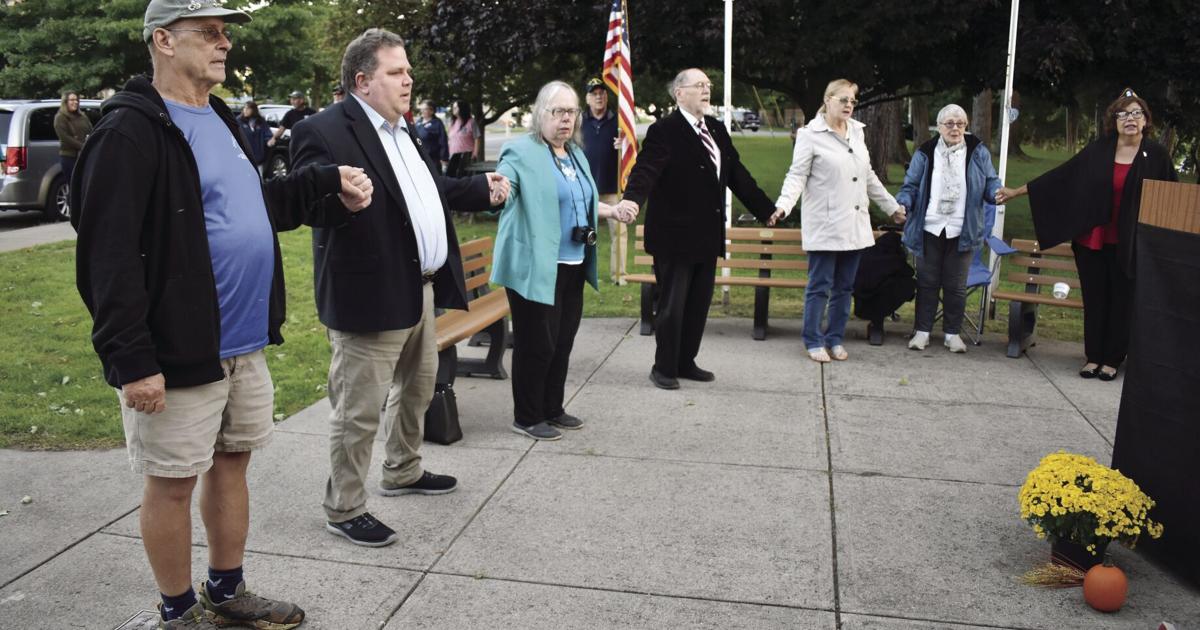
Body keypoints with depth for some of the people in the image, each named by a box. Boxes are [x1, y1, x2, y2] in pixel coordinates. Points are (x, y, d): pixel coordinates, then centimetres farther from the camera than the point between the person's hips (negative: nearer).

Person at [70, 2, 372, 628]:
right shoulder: (130, 131, -15)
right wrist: (132, 359, -22)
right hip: (181, 353, -8)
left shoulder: (220, 119, 13)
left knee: (231, 463, 18)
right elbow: (109, 256, -20)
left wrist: (326, 183, 10)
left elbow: (256, 205, 23)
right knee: (173, 482, 7)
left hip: (244, 344, 9)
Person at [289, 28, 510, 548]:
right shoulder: (326, 131, -16)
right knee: (360, 409, 2)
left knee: (417, 388, 24)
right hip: (373, 295, -10)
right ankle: (343, 509, 18)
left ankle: (402, 472, 44)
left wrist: (481, 190, 21)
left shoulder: (401, 130, 14)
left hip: (421, 289, 10)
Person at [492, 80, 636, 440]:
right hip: (536, 267, -8)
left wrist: (613, 211, 24)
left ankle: (552, 409, 29)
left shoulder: (576, 154, 16)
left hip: (572, 265, 8)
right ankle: (526, 417, 13)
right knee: (536, 343, -2)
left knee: (563, 340, 15)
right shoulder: (522, 152, -10)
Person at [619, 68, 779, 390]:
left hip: (707, 236, 7)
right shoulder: (664, 131, -12)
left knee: (699, 304, 14)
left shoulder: (716, 129, 12)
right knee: (672, 305, 2)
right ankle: (664, 368, 17)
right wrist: (632, 199, -44)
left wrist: (766, 209, 18)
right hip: (675, 236, -7)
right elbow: (646, 169, -24)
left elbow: (736, 173, 17)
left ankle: (686, 363, 28)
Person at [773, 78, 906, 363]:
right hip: (825, 226, -6)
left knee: (844, 286, 10)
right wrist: (783, 205, -26)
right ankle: (814, 341, 10)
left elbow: (869, 177, 23)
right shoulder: (810, 135, -5)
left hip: (854, 225, 6)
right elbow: (797, 176, -9)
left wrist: (892, 206, 26)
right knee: (820, 286, -1)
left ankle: (836, 339, 20)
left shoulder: (857, 132, 14)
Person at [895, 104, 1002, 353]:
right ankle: (922, 331, 16)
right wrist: (902, 204, -15)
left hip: (962, 231, 0)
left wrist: (998, 193, -18)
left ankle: (952, 333, 19)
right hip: (929, 228, 0)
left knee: (956, 285, 8)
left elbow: (990, 183, 5)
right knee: (927, 282, 7)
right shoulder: (925, 153, 4)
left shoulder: (978, 152, 5)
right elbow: (910, 185, 4)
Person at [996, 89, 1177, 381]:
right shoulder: (1098, 150, 2)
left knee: (1121, 301, 6)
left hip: (1129, 245, -1)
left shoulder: (1156, 155, -2)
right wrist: (1017, 191, 3)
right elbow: (1060, 176, 5)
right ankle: (1093, 357, 18)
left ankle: (1112, 360, 17)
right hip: (1092, 239, 2)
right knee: (1094, 299, 7)